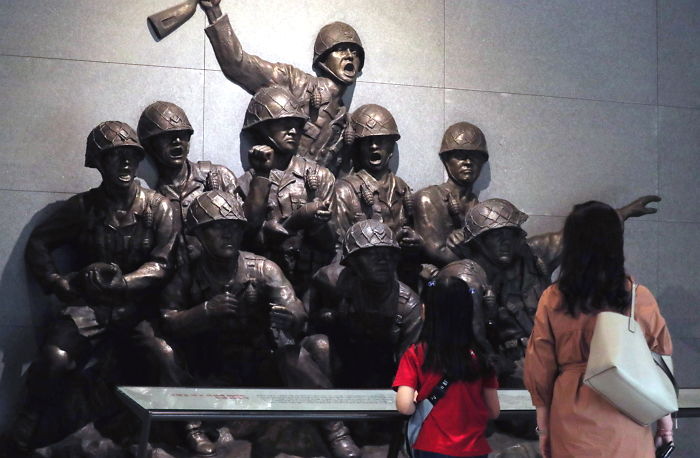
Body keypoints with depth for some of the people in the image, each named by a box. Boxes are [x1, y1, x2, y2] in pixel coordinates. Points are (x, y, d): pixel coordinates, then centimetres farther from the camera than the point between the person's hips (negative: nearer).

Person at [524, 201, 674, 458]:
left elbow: (540, 369, 2)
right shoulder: (640, 298, -4)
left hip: (573, 417, 1)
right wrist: (665, 415, 16)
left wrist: (543, 426, 11)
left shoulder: (553, 300, -3)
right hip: (626, 417, 0)